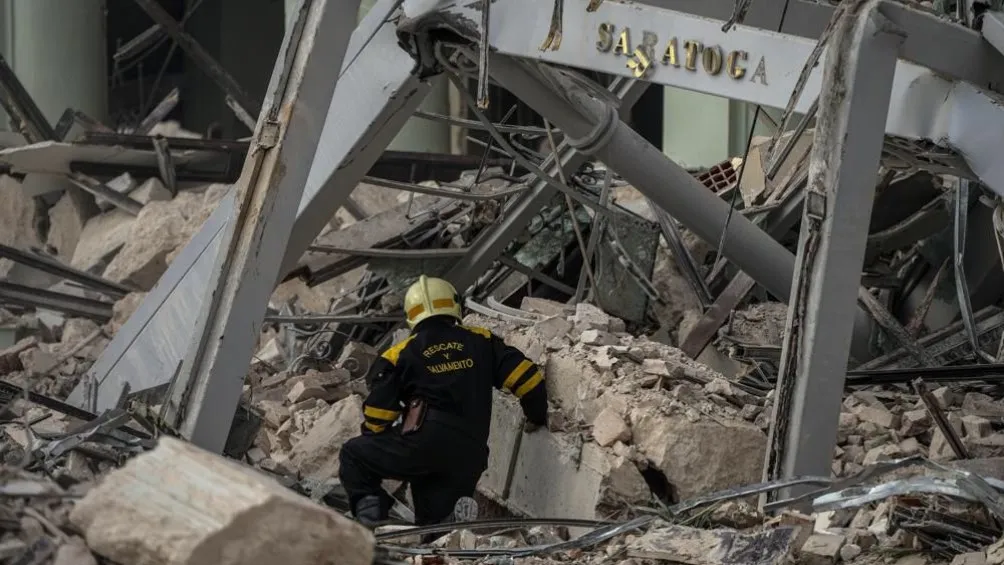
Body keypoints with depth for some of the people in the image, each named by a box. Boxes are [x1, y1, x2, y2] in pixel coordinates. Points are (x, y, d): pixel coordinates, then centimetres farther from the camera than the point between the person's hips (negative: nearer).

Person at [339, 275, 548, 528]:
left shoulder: (400, 355, 9)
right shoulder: (481, 342, 15)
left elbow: (378, 412, 6)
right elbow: (525, 376, 9)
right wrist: (538, 416, 25)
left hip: (422, 441, -3)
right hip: (467, 458, 3)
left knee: (353, 455, 14)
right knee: (432, 522, 17)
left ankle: (369, 505, -12)